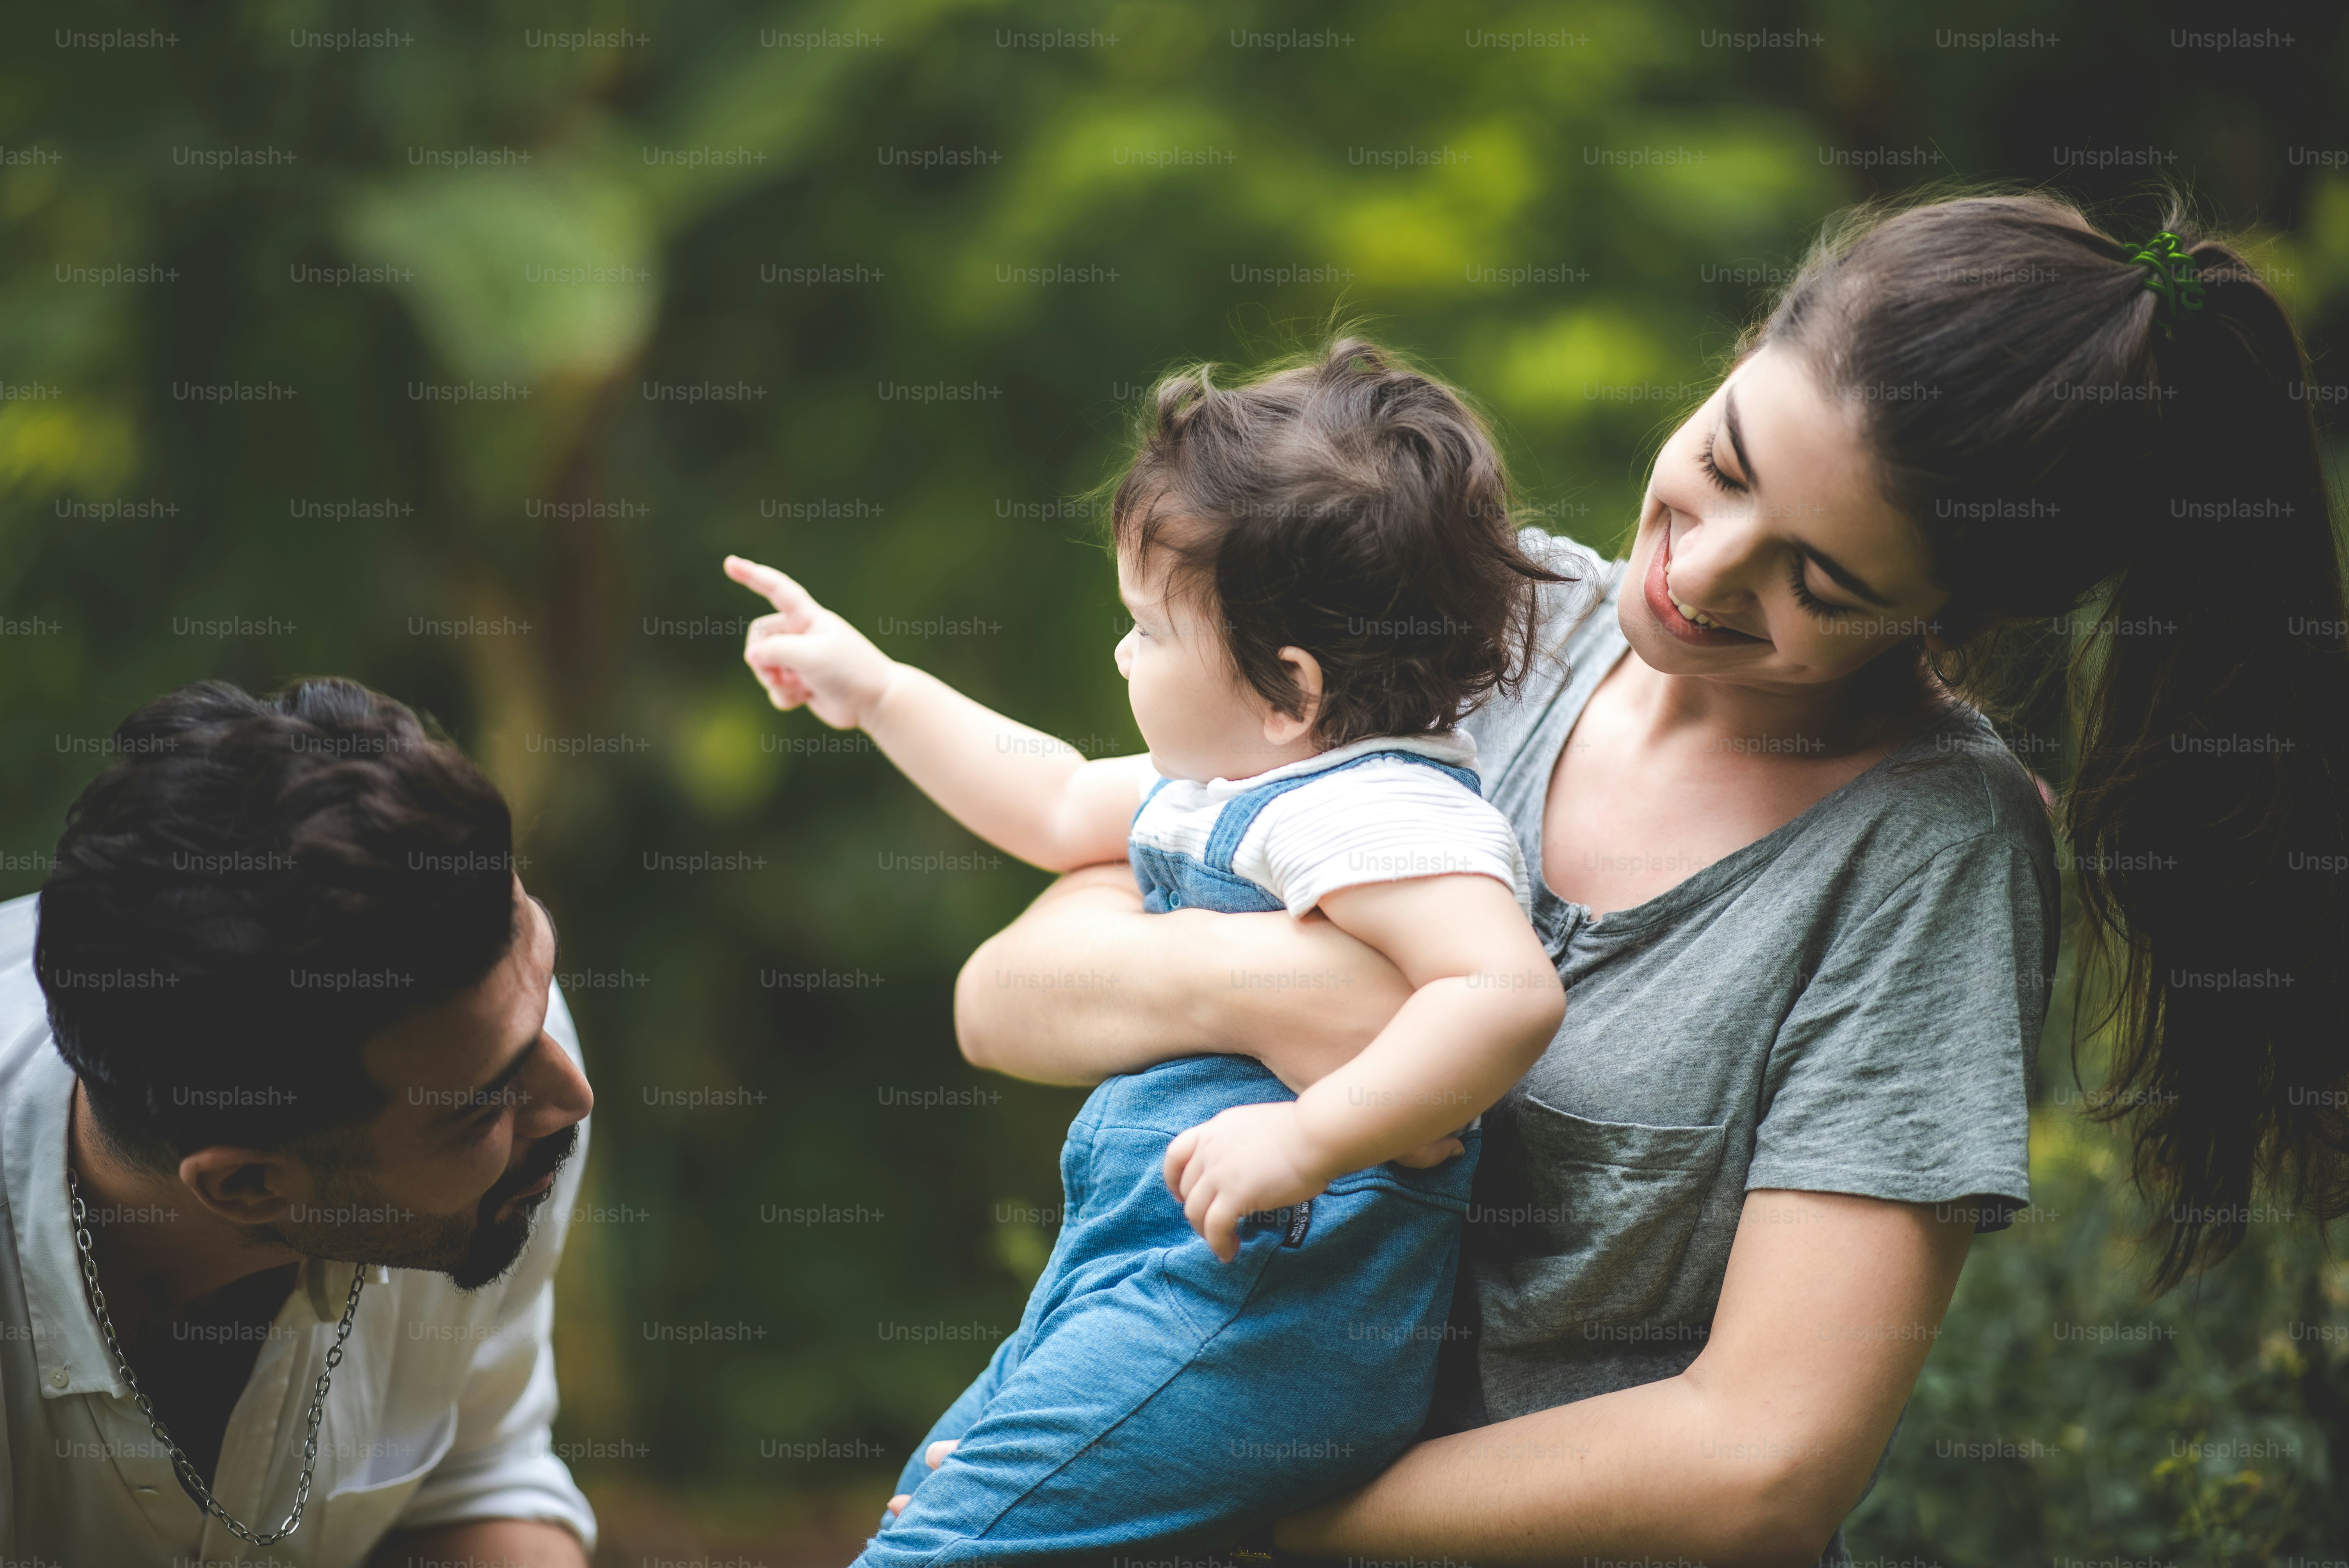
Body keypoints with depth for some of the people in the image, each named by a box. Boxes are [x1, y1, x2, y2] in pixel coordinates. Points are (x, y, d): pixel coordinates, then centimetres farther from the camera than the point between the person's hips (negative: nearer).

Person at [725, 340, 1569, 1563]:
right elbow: (1062, 809, 32)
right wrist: (876, 693, 34)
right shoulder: (1228, 784, 16)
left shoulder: (1374, 816, -19)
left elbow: (1510, 993, -33)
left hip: (1268, 1314, -12)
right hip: (1144, 1271, 12)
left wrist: (1306, 1138, -37)